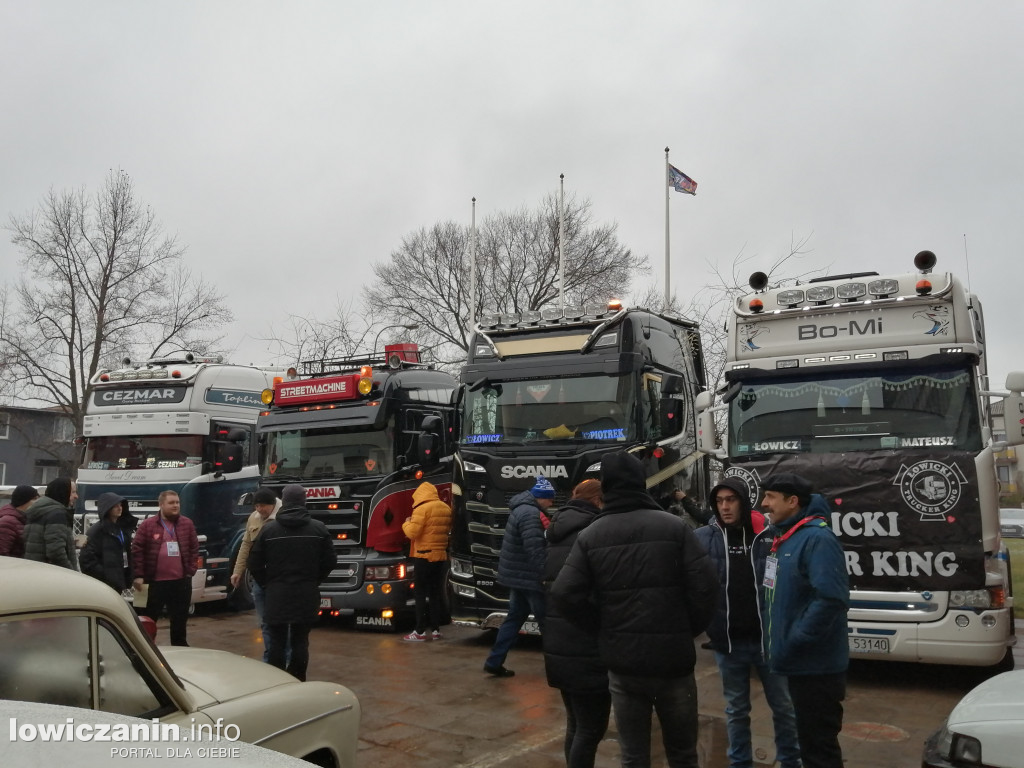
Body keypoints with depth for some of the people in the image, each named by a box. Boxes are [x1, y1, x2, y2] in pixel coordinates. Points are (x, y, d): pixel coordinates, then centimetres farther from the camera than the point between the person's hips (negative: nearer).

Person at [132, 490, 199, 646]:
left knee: (180, 619, 13)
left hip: (181, 581, 3)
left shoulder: (187, 524, 5)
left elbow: (194, 548, 9)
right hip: (155, 581, -2)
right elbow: (137, 550, -4)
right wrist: (138, 575, -8)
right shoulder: (148, 525, -4)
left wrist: (191, 571, 1)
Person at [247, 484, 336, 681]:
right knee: (300, 642, 8)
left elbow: (254, 563, -1)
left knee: (277, 643, 8)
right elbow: (330, 561, 0)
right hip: (307, 596, 1)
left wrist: (266, 584, 13)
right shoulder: (318, 528, -3)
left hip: (277, 596, 0)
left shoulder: (269, 529, -4)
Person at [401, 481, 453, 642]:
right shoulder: (446, 508, 7)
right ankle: (436, 630, 15)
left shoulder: (422, 509, -15)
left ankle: (420, 631, 1)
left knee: (421, 594, 0)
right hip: (441, 556, 6)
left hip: (424, 556, -6)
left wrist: (407, 523, 1)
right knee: (436, 593, 12)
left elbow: (412, 532, -17)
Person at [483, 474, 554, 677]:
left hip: (518, 576, 10)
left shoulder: (522, 508, 12)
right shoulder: (530, 514, -22)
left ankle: (494, 662, 15)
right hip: (527, 577, -10)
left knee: (514, 618, 15)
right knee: (547, 622, 1)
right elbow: (536, 551, -26)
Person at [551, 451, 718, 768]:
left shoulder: (590, 535, -1)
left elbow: (564, 594, -7)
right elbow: (705, 587, -10)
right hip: (673, 658, -1)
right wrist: (690, 629, 6)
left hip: (622, 662, 1)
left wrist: (601, 628, 7)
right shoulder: (674, 527, -5)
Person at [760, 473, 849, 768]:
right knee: (810, 740, 21)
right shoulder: (784, 538, 11)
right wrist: (783, 644, 12)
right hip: (802, 663, 9)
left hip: (816, 666, -9)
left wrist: (792, 643, -25)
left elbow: (831, 599, -29)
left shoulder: (817, 539, -19)